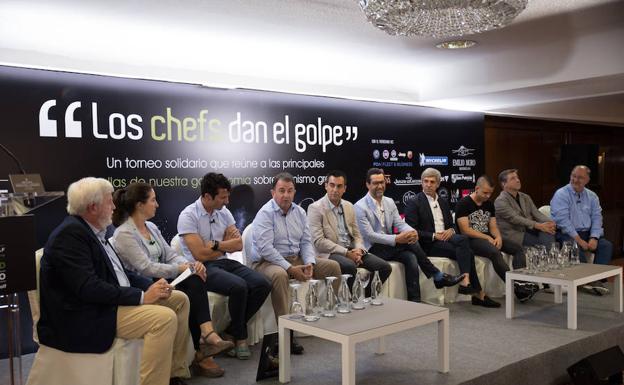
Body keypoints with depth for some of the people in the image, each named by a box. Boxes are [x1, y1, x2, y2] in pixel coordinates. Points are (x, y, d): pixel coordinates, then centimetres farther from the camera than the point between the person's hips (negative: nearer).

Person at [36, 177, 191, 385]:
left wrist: (151, 286, -1)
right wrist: (142, 296, -22)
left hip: (113, 299, 10)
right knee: (165, 318, -25)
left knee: (179, 299, 10)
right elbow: (88, 288, -27)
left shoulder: (93, 230, 10)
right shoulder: (69, 235, -19)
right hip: (87, 317, -10)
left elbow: (117, 271, 16)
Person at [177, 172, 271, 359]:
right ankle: (240, 337, -7)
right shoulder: (188, 216, -11)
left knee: (263, 285, -15)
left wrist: (216, 244, -10)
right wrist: (226, 245, -4)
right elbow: (200, 254, -18)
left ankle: (231, 332, -1)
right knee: (239, 287, -32)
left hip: (224, 262, 7)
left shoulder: (224, 212, 9)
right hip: (202, 268, -7)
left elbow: (239, 245, 6)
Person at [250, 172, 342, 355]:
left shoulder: (299, 212, 9)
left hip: (296, 259, 7)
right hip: (268, 262, -7)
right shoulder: (265, 214, -13)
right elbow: (265, 249, -22)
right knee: (279, 275, -41)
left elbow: (306, 242, 9)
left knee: (333, 266, -1)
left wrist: (309, 263, -11)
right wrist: (290, 268, -25)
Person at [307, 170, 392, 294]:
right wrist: (346, 253, -17)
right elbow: (318, 241, -14)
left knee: (385, 267, -9)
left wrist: (358, 250, -7)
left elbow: (357, 235, 17)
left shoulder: (349, 206, 15)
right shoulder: (315, 208, -6)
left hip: (352, 251, 7)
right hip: (330, 253, -6)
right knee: (350, 266, -37)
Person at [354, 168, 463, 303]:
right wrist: (396, 239, -28)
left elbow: (400, 223, 5)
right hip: (372, 249, -6)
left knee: (410, 257, -26)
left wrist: (411, 231, -21)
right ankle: (437, 276, -13)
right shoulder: (360, 207, -10)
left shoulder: (389, 202, 12)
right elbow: (369, 236, -17)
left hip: (389, 247, 6)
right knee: (410, 243, -24)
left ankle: (414, 301, -23)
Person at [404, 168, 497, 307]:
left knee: (462, 239, -27)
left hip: (445, 238, 6)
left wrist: (450, 230, -4)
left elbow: (451, 224, 21)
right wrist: (434, 236, -17)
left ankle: (465, 282, -26)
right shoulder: (414, 203, -2)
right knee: (466, 252, -24)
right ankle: (478, 293, -20)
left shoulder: (443, 202, 19)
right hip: (428, 244, -6)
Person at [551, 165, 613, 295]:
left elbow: (597, 218, 7)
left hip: (586, 233, 6)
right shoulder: (561, 194, -7)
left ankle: (597, 278, -19)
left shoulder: (591, 196, 13)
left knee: (607, 245, -17)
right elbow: (562, 220, -16)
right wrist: (578, 239, -20)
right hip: (567, 234, -6)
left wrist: (594, 238, -11)